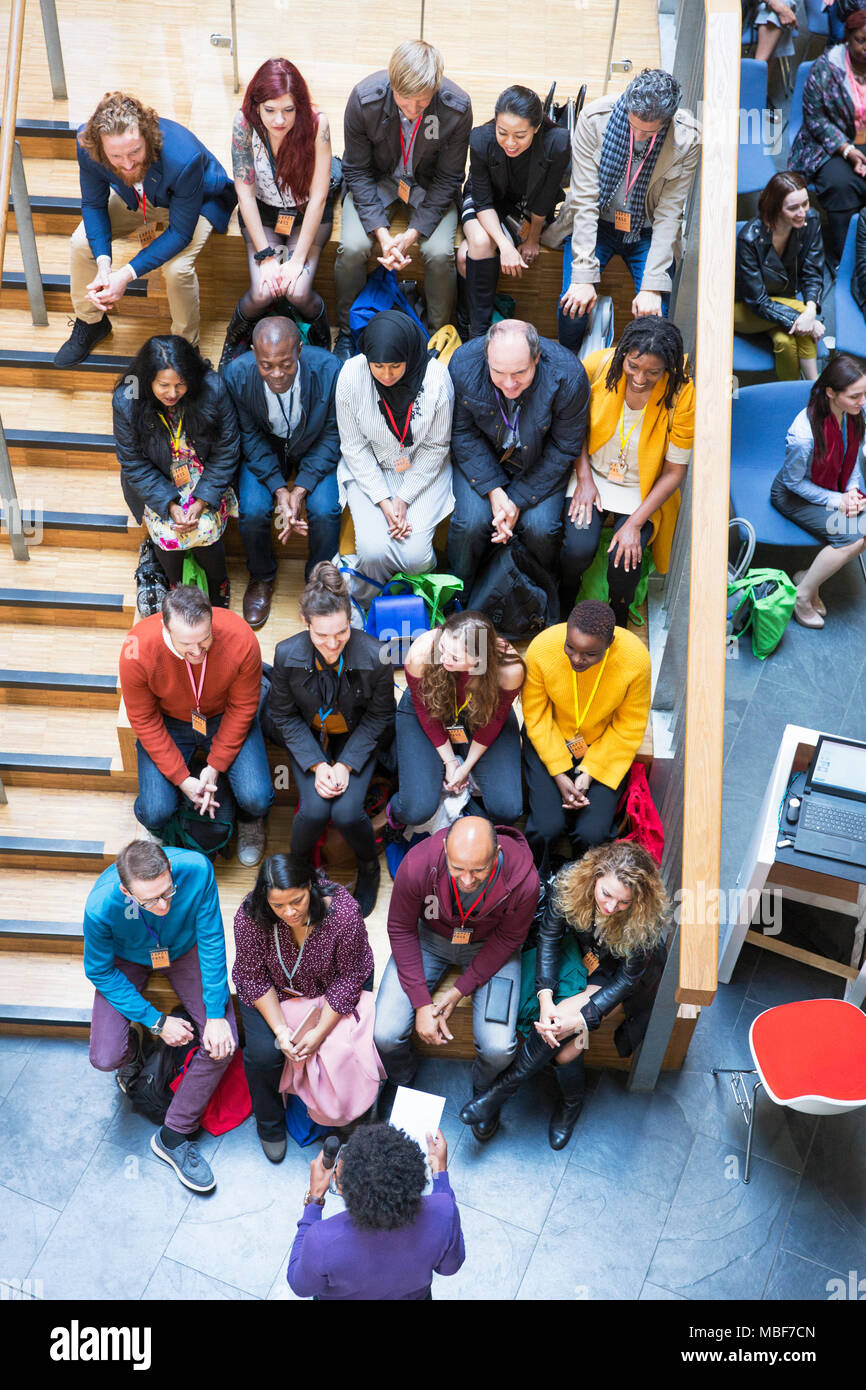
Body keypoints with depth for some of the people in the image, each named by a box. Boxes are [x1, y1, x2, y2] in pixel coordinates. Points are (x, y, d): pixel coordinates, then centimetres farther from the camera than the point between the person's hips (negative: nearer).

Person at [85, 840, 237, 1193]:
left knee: (222, 1044, -16)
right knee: (105, 1058, -18)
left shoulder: (195, 869, -37)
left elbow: (212, 941, -22)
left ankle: (173, 1136, 3)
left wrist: (216, 1015, -22)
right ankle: (131, 1049, 21)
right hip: (126, 961, -1)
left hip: (184, 950, 1)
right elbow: (100, 973, -18)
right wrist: (156, 1022, -19)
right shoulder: (101, 906, -37)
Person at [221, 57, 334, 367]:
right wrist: (265, 256, -19)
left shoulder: (316, 124, -25)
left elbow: (318, 196, -20)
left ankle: (322, 337, 11)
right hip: (261, 211, 1)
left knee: (298, 292, -23)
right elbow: (245, 193, -15)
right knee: (262, 293, -21)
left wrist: (298, 259, -21)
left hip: (307, 212, -1)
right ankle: (233, 338, 13)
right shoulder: (244, 124, -22)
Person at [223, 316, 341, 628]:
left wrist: (301, 488, -24)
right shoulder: (237, 374, -23)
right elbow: (250, 438, -11)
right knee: (252, 511, -21)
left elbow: (332, 435, -16)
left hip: (314, 451, -1)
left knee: (325, 511, -24)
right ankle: (261, 578, 11)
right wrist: (279, 489, -23)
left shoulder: (328, 370, -28)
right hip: (264, 450, 1)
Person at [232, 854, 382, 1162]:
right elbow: (254, 977, -15)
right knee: (263, 1053, -19)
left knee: (346, 1050, -21)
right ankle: (270, 1126, 11)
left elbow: (349, 978, -20)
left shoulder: (343, 913, -33)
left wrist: (320, 1032, -23)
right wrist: (280, 1029, -23)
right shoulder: (249, 917, -29)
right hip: (274, 992, 1)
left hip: (329, 991, 0)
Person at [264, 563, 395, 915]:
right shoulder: (288, 654, -21)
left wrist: (345, 765, -19)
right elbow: (285, 716, -7)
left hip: (357, 738, -1)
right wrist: (316, 765, -18)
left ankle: (369, 866, 12)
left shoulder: (374, 656, -26)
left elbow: (378, 717, -10)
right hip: (308, 738, 1)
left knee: (347, 812, -23)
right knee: (314, 809, -22)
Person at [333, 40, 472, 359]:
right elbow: (356, 171, -14)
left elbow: (448, 179, -13)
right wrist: (381, 232, -25)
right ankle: (347, 330, 1)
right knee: (352, 247, -24)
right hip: (377, 179, 0)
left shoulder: (457, 108, -25)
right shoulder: (364, 99, -25)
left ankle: (439, 333, 0)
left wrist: (413, 233, -24)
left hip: (429, 184, 0)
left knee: (439, 253, -26)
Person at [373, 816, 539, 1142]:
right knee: (384, 1034, -13)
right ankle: (401, 1080, 26)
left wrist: (457, 992, -14)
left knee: (498, 1048, -17)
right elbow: (401, 929, -15)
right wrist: (421, 1003, -17)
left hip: (489, 946, 0)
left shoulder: (523, 881, -33)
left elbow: (509, 939, -12)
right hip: (429, 938, 1)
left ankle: (483, 1090, 22)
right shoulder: (417, 865, -33)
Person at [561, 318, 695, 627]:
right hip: (591, 474, 1)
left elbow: (675, 471, -12)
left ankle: (618, 612, 14)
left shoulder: (681, 395, -21)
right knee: (579, 549, -22)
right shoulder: (598, 364, -18)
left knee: (624, 559, -22)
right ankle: (566, 597, 15)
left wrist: (635, 523, -18)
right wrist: (584, 479, -7)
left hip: (643, 490, -1)